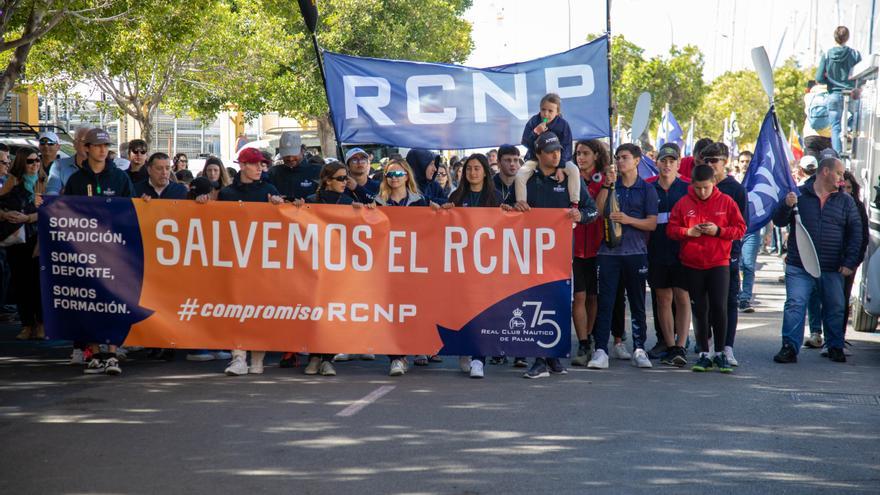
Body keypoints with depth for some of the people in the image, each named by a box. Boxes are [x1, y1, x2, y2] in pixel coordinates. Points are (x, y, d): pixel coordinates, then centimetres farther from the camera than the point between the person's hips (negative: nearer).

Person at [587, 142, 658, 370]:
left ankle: (639, 349, 14)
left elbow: (652, 223, 1)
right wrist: (607, 186, -7)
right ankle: (601, 351, -7)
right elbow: (597, 212, -1)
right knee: (605, 302, -5)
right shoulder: (611, 185, 12)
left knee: (637, 303, 6)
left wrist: (628, 220, -13)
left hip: (636, 252, -1)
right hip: (609, 251, 1)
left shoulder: (647, 189, 7)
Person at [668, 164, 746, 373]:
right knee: (700, 310, 6)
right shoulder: (683, 203, 2)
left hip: (719, 263, -1)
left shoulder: (726, 201, 0)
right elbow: (671, 229, 4)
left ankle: (720, 353, 6)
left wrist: (718, 230, -14)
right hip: (692, 264, 2)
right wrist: (688, 232, -14)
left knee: (719, 308, -6)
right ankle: (704, 354, 14)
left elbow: (740, 229, 1)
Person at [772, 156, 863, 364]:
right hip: (799, 267, -2)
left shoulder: (846, 201, 7)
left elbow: (856, 232, 6)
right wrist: (786, 206, -19)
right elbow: (779, 221, 2)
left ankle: (835, 347, 25)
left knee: (835, 308, 10)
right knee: (795, 305, -8)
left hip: (833, 269, 2)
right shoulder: (799, 194, 3)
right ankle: (789, 348, -6)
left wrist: (850, 263, -2)